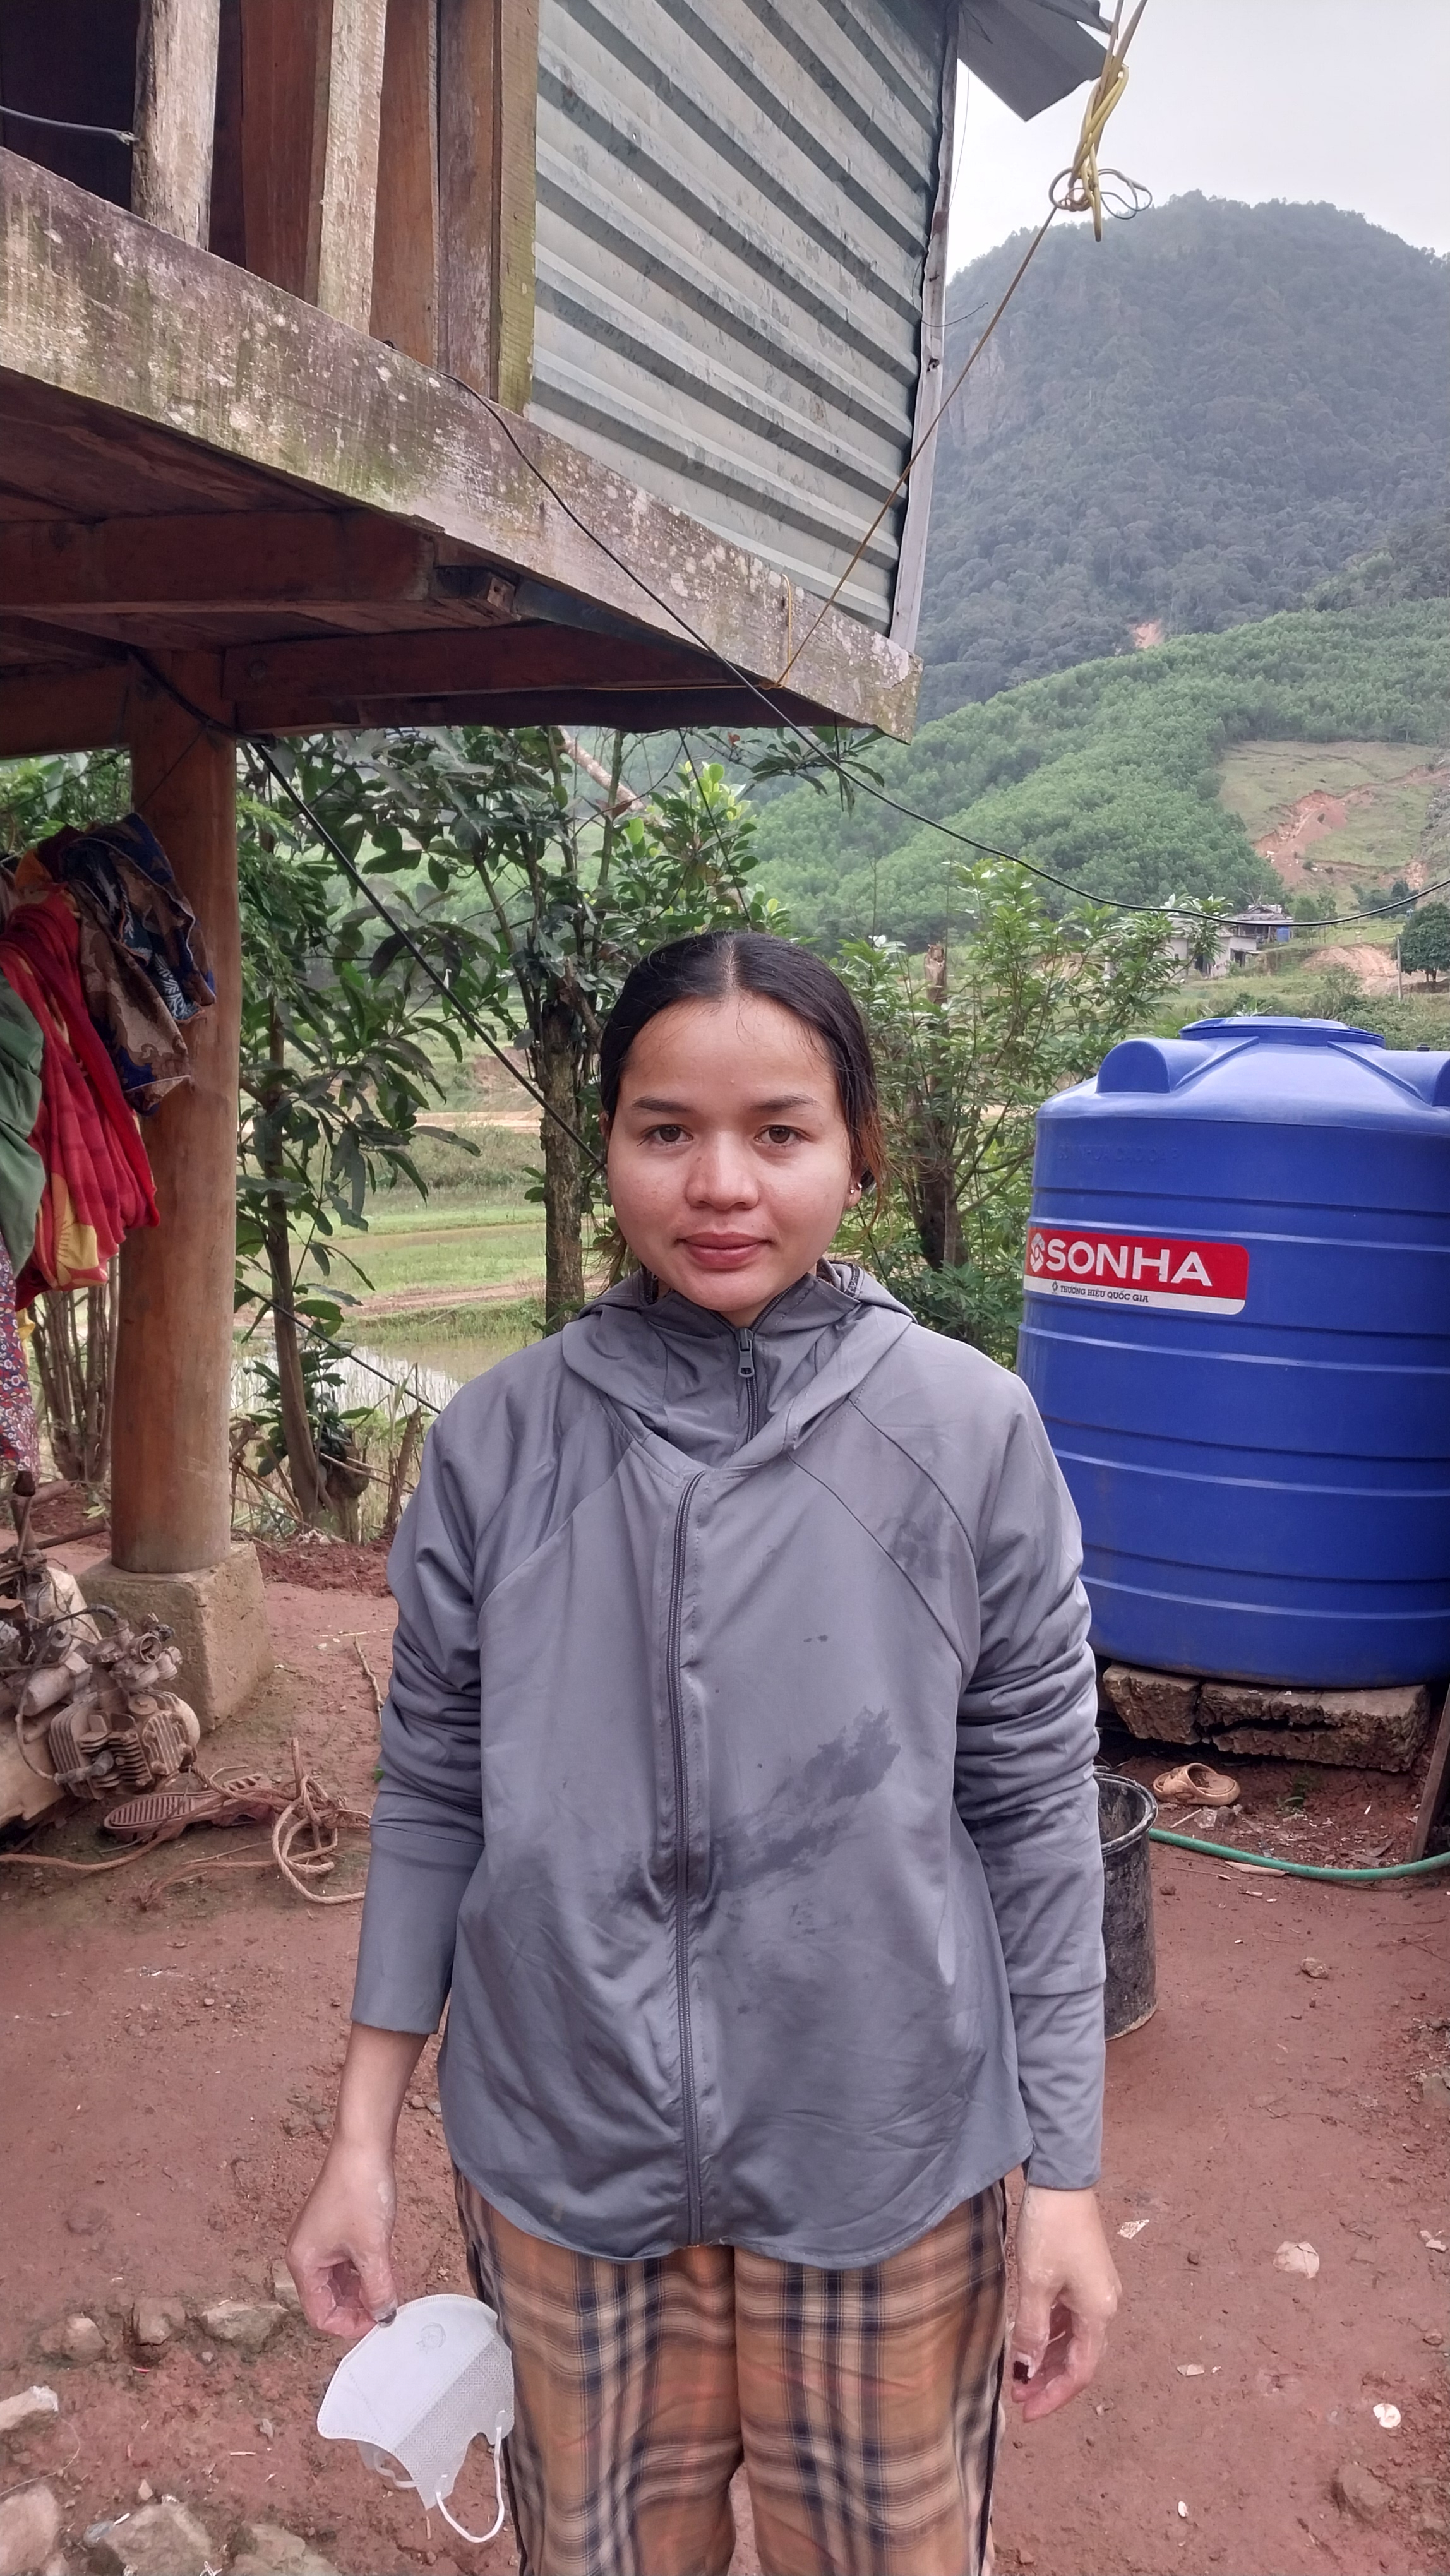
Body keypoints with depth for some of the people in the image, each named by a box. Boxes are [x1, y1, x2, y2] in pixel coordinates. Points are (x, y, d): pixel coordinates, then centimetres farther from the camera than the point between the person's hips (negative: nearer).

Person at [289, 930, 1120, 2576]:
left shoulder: (971, 1435, -11)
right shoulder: (497, 1440, -8)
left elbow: (1035, 1815, -5)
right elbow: (433, 1795, 0)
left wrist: (1066, 2177, -3)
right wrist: (362, 2133, 2)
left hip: (884, 2163, -1)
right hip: (563, 2161, 1)